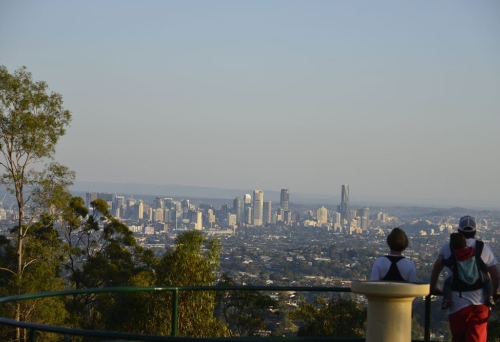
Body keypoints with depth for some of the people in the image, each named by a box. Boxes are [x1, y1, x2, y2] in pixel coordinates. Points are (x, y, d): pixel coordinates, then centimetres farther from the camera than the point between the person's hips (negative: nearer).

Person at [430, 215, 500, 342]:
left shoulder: (448, 247, 4)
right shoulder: (485, 248, 7)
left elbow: (436, 269, 0)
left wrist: (433, 287, 17)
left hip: (457, 304, 0)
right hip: (480, 304, 0)